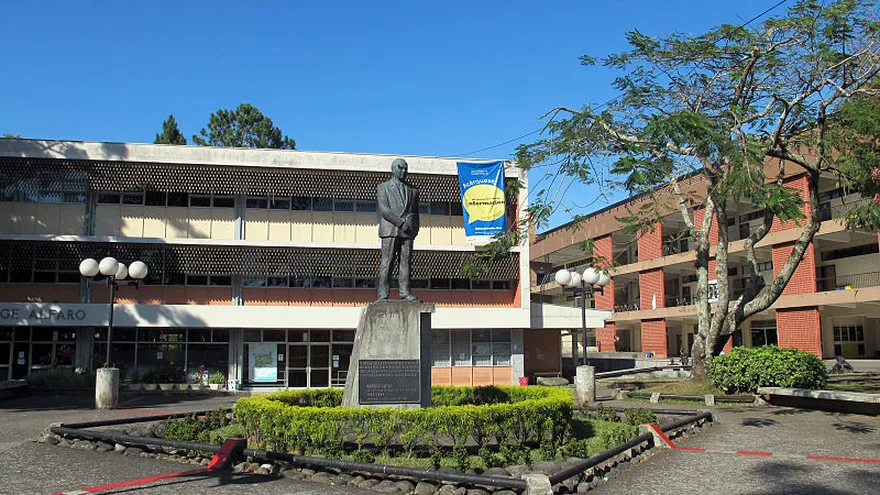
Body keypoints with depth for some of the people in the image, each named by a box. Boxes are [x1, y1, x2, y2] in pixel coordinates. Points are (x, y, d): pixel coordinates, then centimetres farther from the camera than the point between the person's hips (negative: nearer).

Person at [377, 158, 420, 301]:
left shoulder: (413, 190, 22)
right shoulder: (383, 187, 11)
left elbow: (415, 212, 22)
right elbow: (383, 209, -2)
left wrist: (415, 228, 3)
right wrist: (401, 223, -12)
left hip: (408, 231, 3)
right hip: (390, 230, -3)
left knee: (406, 262, -2)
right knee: (387, 262, -8)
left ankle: (405, 293, -2)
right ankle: (382, 295, -9)